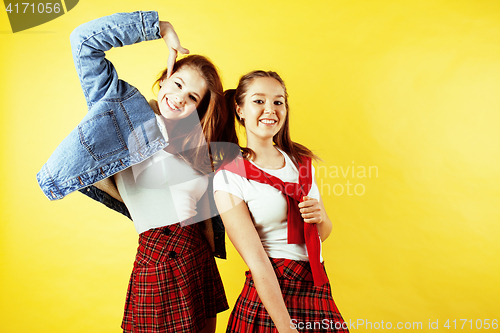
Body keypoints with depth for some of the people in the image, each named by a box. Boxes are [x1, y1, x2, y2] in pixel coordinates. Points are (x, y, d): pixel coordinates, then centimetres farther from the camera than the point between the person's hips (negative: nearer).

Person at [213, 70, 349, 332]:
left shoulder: (300, 161, 5)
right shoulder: (229, 178, -12)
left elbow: (324, 233, 12)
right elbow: (256, 261, -17)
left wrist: (319, 217, -10)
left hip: (317, 288, 5)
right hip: (267, 294, -5)